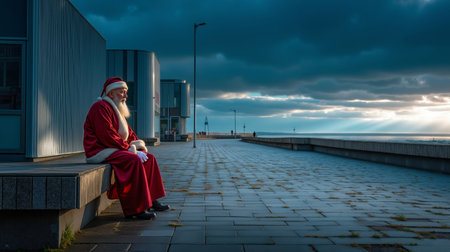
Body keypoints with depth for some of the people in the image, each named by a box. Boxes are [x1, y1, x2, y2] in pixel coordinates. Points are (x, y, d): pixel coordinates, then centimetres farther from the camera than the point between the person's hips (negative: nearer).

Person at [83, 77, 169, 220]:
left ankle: (151, 200, 3)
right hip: (100, 152, -10)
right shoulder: (101, 107, -12)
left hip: (114, 150, 10)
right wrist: (130, 149, -21)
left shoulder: (117, 110, 20)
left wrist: (138, 144, 3)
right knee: (134, 160, -31)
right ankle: (135, 209, -30)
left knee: (149, 158, 2)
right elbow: (107, 135, -22)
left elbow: (128, 133, 23)